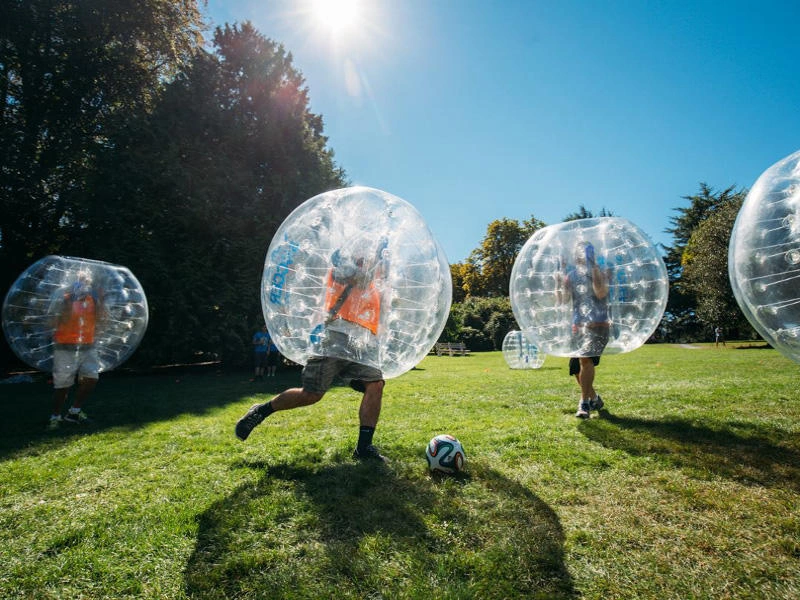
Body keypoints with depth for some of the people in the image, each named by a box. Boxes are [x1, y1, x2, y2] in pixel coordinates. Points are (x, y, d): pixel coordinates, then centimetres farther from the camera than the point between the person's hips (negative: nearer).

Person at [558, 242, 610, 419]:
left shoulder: (600, 273, 1)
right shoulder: (572, 274, 12)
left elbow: (601, 293, -19)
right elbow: (563, 299, 6)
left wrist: (594, 269, -19)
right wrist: (560, 281, -4)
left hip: (597, 325, -5)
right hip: (578, 326, 5)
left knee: (585, 359, -25)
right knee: (575, 367, 9)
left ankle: (584, 404, -18)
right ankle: (594, 398, 31)